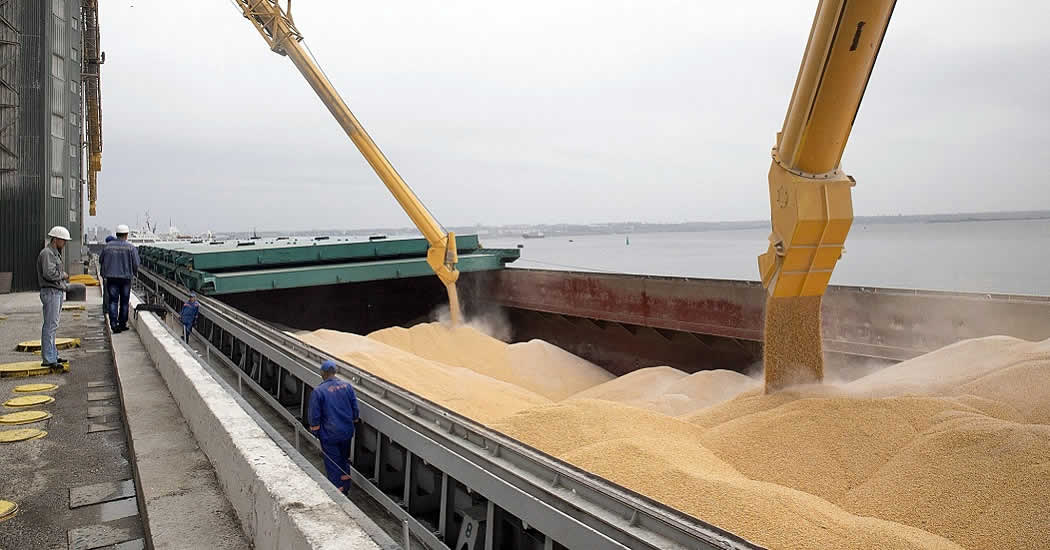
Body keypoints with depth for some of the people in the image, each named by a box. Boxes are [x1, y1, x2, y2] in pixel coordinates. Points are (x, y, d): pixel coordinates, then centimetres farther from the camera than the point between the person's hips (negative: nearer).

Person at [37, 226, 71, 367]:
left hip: (58, 292, 11)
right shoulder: (47, 253, -13)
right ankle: (47, 359, -9)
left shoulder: (55, 253, 19)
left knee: (52, 325, 15)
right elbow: (49, 273, -24)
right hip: (50, 292, -11)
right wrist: (63, 275, -9)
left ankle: (53, 355, 22)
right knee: (50, 325, -10)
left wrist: (64, 278, 6)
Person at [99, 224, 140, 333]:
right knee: (124, 302, 9)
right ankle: (122, 324, 16)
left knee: (113, 301, 2)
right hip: (126, 278, -1)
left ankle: (114, 324, -8)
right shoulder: (131, 248, -6)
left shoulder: (108, 246, 1)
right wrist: (134, 273, 13)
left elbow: (101, 261, 9)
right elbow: (136, 264, -6)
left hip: (111, 278, 1)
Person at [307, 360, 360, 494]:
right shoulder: (347, 386, -4)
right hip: (347, 432, 5)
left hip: (329, 435, -4)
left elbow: (314, 417, -10)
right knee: (344, 459, 22)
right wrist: (354, 421, 18)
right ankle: (346, 487, 35)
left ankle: (338, 489, 14)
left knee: (332, 463, 9)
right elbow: (355, 409, 3)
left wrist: (315, 431, 5)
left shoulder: (318, 391, -15)